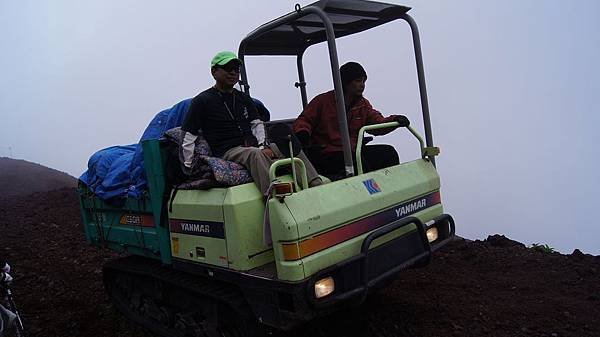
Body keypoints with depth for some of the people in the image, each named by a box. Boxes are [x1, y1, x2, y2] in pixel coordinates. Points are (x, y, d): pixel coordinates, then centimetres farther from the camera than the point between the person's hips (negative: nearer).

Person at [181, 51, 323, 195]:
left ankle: (317, 186, -20)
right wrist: (189, 167, -6)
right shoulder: (202, 101, 0)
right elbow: (188, 137, -2)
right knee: (254, 154, -38)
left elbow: (257, 123, 16)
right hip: (228, 152, -6)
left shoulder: (244, 98, 20)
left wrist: (263, 145, -3)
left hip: (254, 146, 6)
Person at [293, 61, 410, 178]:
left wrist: (395, 120, -14)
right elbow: (304, 120, 1)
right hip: (325, 156, -6)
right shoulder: (323, 101, 1)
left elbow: (377, 122, 6)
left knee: (388, 153, -9)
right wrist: (303, 133, -23)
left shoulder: (363, 105, 16)